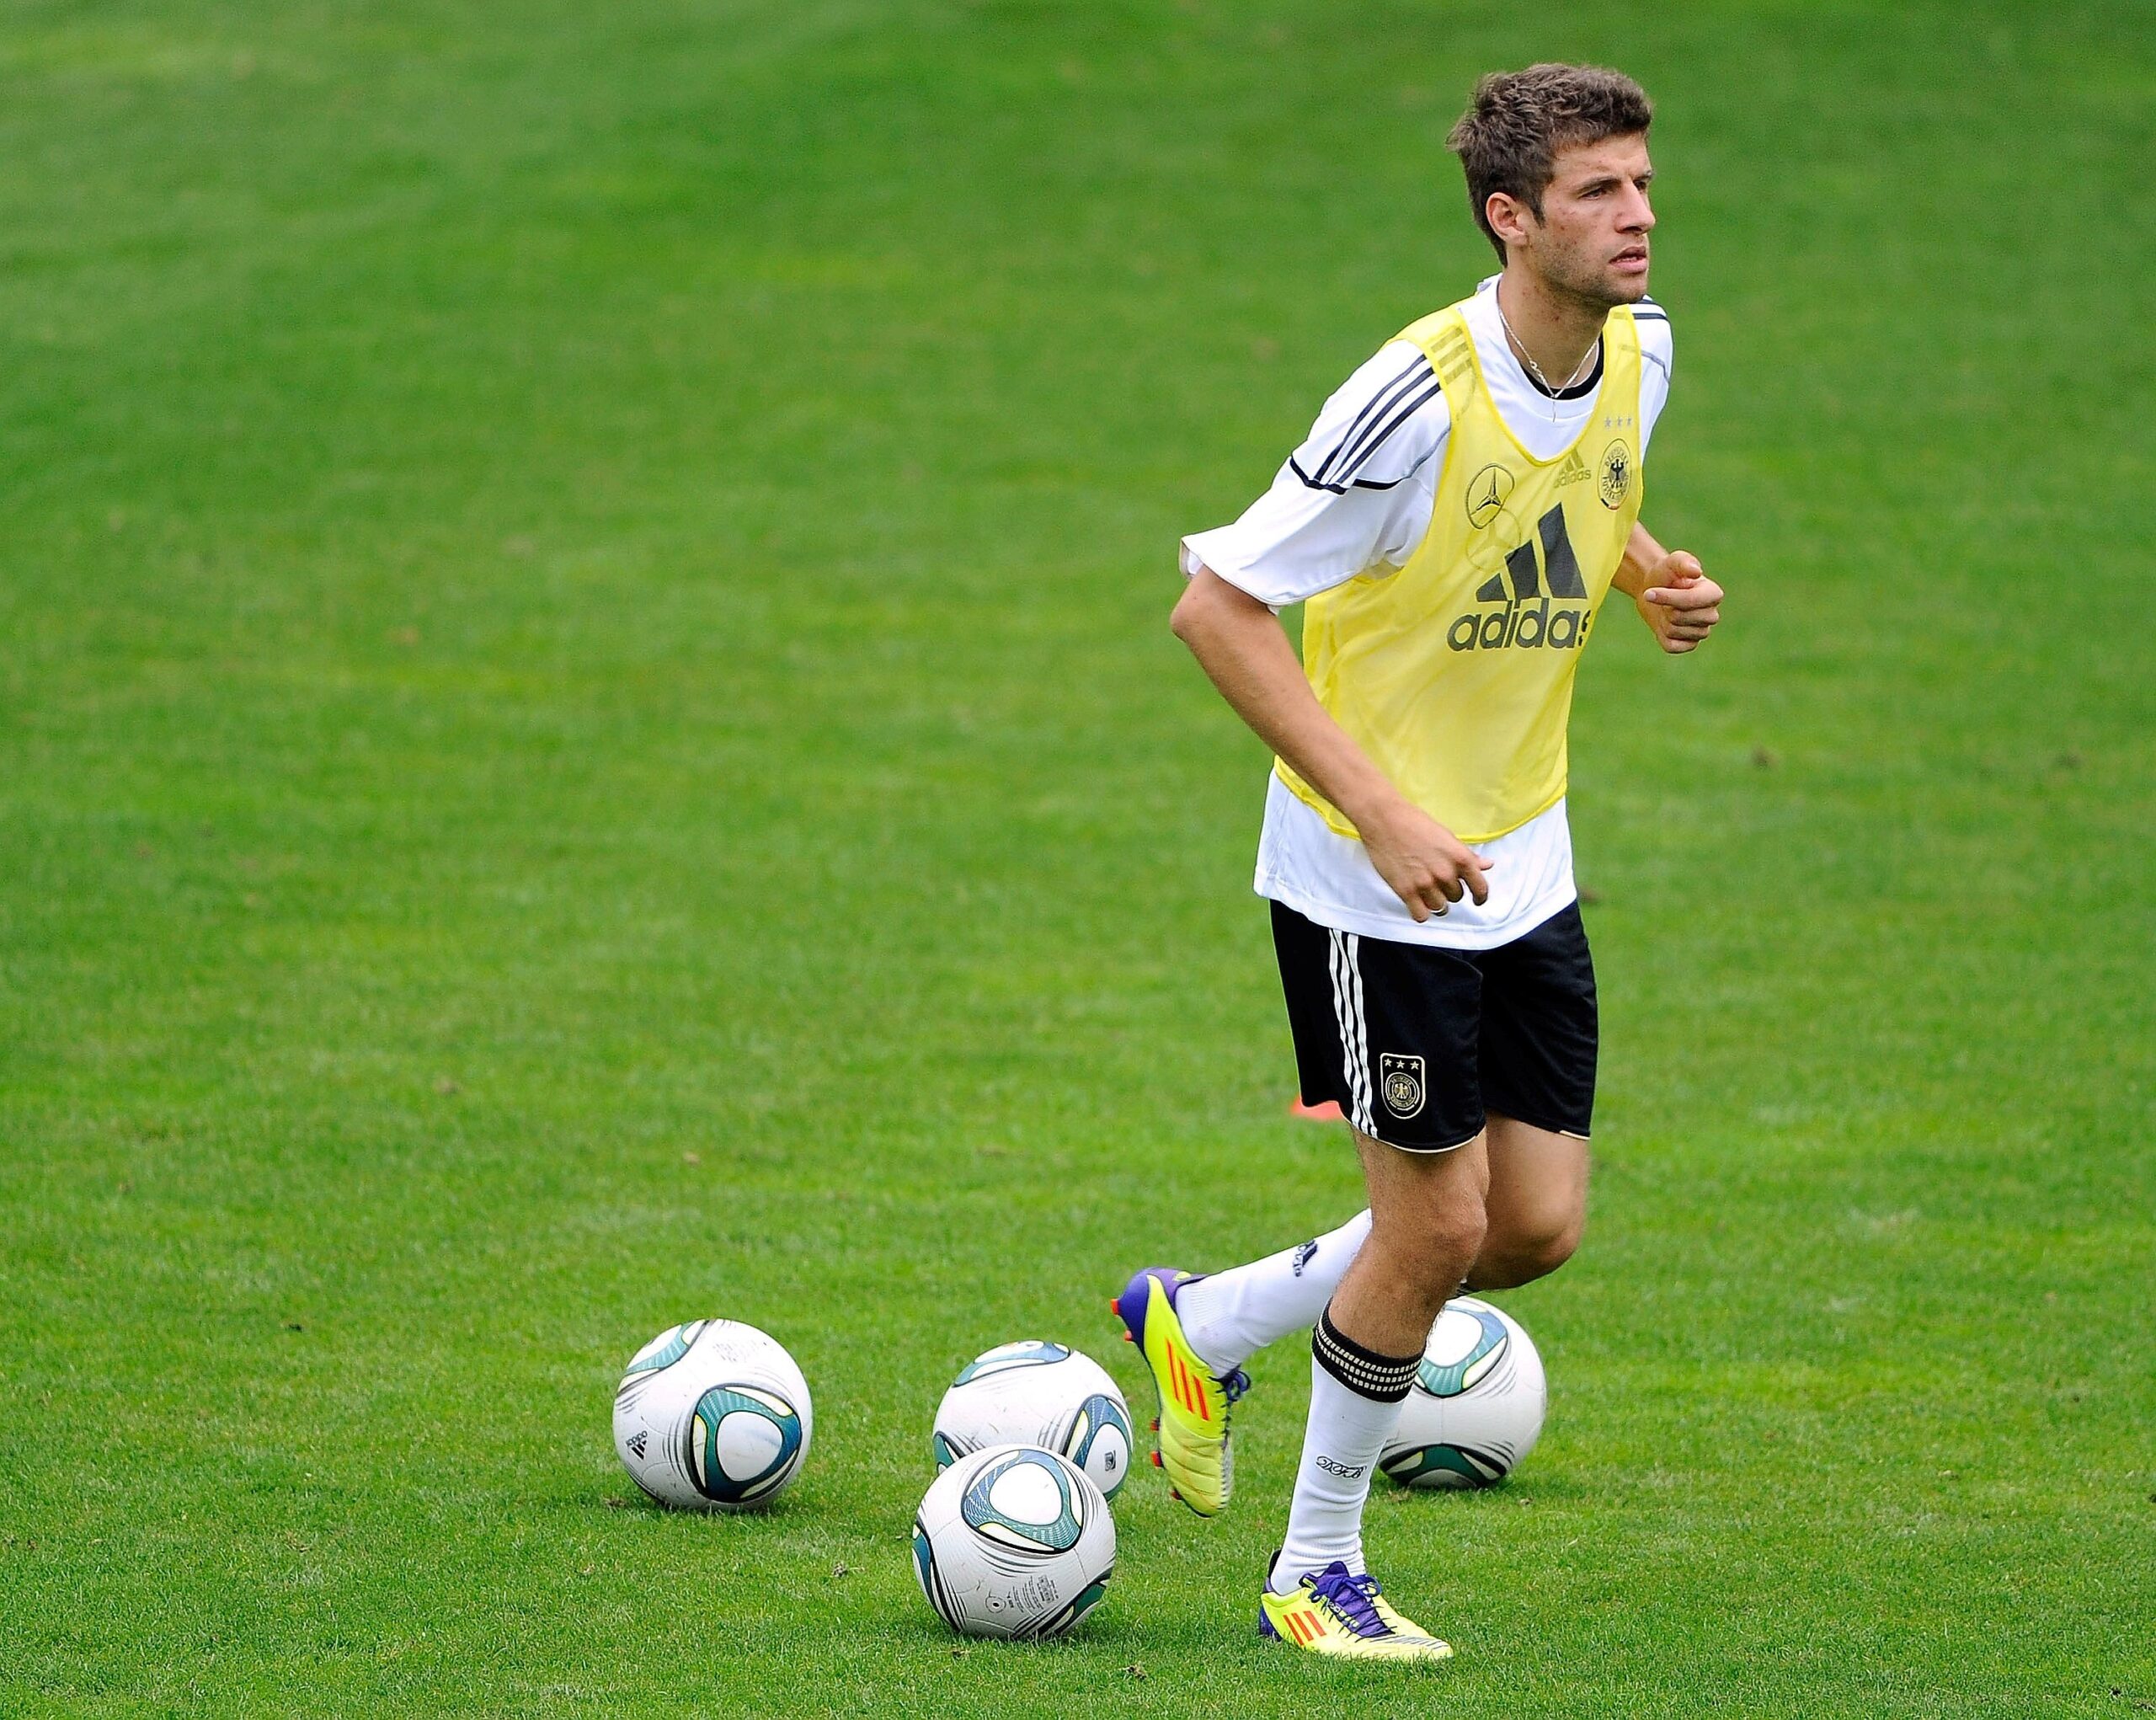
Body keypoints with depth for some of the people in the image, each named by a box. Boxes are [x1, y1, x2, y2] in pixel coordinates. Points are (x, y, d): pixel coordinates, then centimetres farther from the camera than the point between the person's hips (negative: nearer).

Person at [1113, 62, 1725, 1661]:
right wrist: (1383, 814, -26)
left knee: (1540, 1224, 6)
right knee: (1438, 1219, -4)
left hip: (1525, 866, 7)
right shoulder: (1419, 401, -24)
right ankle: (1317, 1572, 15)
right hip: (1376, 874, -7)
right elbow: (1217, 604, -21)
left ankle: (1204, 1324, 29)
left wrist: (1649, 573, -2)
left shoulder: (1637, 352, -1)